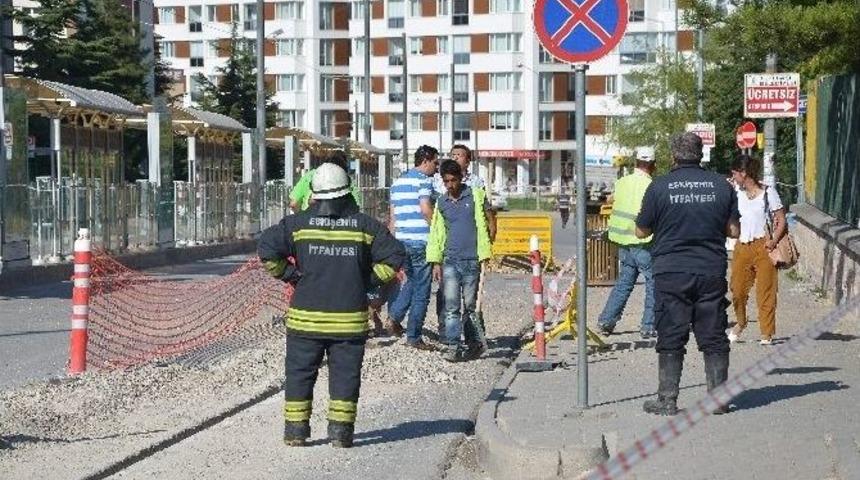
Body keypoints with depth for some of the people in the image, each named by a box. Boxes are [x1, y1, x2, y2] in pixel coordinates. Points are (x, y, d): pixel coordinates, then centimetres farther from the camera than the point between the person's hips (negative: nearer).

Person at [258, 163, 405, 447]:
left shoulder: (298, 224, -2)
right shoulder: (365, 226, -1)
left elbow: (266, 248, -8)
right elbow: (394, 257, -2)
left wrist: (289, 275, 3)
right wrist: (368, 282, 6)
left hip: (305, 317, 0)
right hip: (350, 319, 0)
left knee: (300, 373, 10)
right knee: (345, 375, 8)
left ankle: (295, 430, 12)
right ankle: (340, 431, 6)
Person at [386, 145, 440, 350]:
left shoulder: (398, 182, 16)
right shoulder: (423, 180, -7)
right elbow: (426, 210, -19)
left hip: (401, 241, 7)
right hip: (420, 240, -7)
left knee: (412, 281, 24)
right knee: (421, 291, 0)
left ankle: (394, 315, 6)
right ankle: (414, 337, 3)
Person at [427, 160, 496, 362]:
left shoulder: (476, 195, 2)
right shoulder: (441, 203, 12)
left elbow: (490, 225, 6)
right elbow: (436, 235, 15)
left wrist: (486, 251, 0)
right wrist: (436, 262, 8)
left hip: (472, 260, -2)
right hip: (450, 261, 2)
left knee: (469, 305, 4)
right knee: (451, 306, -6)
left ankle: (474, 343, 16)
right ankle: (452, 346, -5)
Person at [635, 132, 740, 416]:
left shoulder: (659, 187, -5)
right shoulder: (721, 186, 2)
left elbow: (642, 231, 1)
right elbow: (733, 231, 5)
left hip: (671, 273, -2)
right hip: (712, 272, 2)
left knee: (670, 339, 3)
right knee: (714, 338, 9)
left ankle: (667, 400, 4)